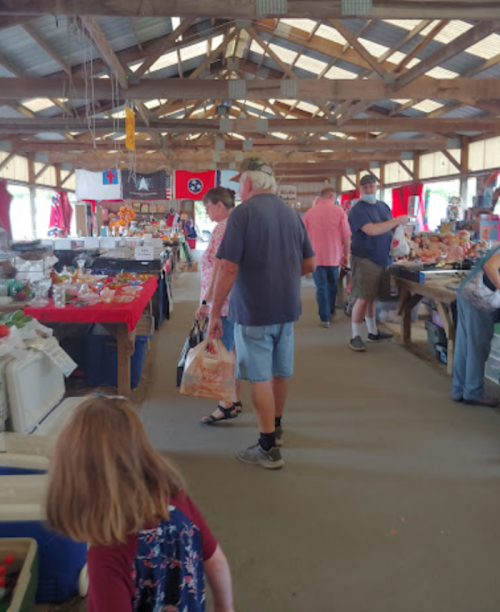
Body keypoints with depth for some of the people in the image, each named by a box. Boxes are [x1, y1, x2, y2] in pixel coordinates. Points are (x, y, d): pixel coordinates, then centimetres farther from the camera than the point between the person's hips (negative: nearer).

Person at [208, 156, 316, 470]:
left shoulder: (243, 212, -13)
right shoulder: (292, 213, 6)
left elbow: (229, 268, -18)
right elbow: (310, 264, 10)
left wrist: (215, 312, -11)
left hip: (254, 311, -6)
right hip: (288, 307, 7)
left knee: (260, 377, 2)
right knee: (281, 370, 19)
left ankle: (269, 448, 8)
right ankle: (276, 426, 39)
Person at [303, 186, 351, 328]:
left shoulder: (309, 213, -3)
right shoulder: (339, 211, -6)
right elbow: (346, 237, -5)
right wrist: (346, 255, 6)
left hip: (317, 256, -1)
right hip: (334, 256, 1)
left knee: (321, 287, 5)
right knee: (332, 286, 19)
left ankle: (325, 318, 6)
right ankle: (330, 312, 32)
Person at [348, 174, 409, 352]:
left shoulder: (383, 206, 13)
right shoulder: (358, 210, -12)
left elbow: (390, 228, 24)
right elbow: (371, 230, -25)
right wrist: (396, 221, -21)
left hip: (382, 259, 7)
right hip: (365, 259, -7)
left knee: (372, 297, 16)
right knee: (363, 299, -7)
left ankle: (373, 332, 26)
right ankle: (355, 337, 1)